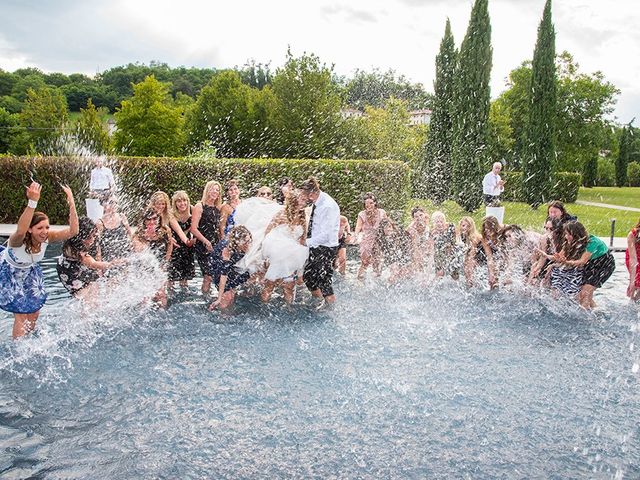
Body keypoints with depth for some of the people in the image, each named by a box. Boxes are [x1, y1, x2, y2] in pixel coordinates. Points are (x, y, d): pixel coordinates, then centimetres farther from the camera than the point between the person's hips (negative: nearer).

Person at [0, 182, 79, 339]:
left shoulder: (48, 237, -26)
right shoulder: (18, 240, -39)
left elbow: (73, 231, -39)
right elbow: (20, 231, -65)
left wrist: (71, 204, -50)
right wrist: (32, 202, -75)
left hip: (30, 272, 5)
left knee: (34, 312, 11)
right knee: (21, 314, -7)